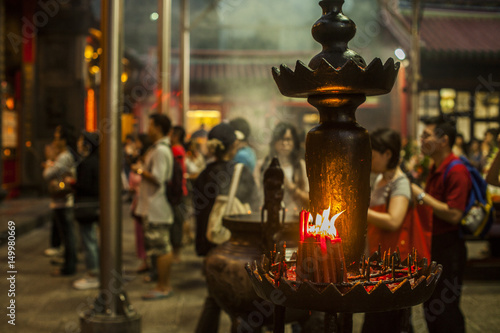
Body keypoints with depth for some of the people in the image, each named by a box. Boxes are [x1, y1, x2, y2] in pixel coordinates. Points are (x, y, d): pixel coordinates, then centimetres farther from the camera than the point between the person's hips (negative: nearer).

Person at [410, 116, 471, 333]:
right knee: (431, 308, 18)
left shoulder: (456, 171, -19)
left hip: (449, 248, -10)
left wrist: (421, 195, -21)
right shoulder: (436, 169, 12)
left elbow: (454, 214, -26)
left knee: (444, 311, -2)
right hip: (433, 245, 10)